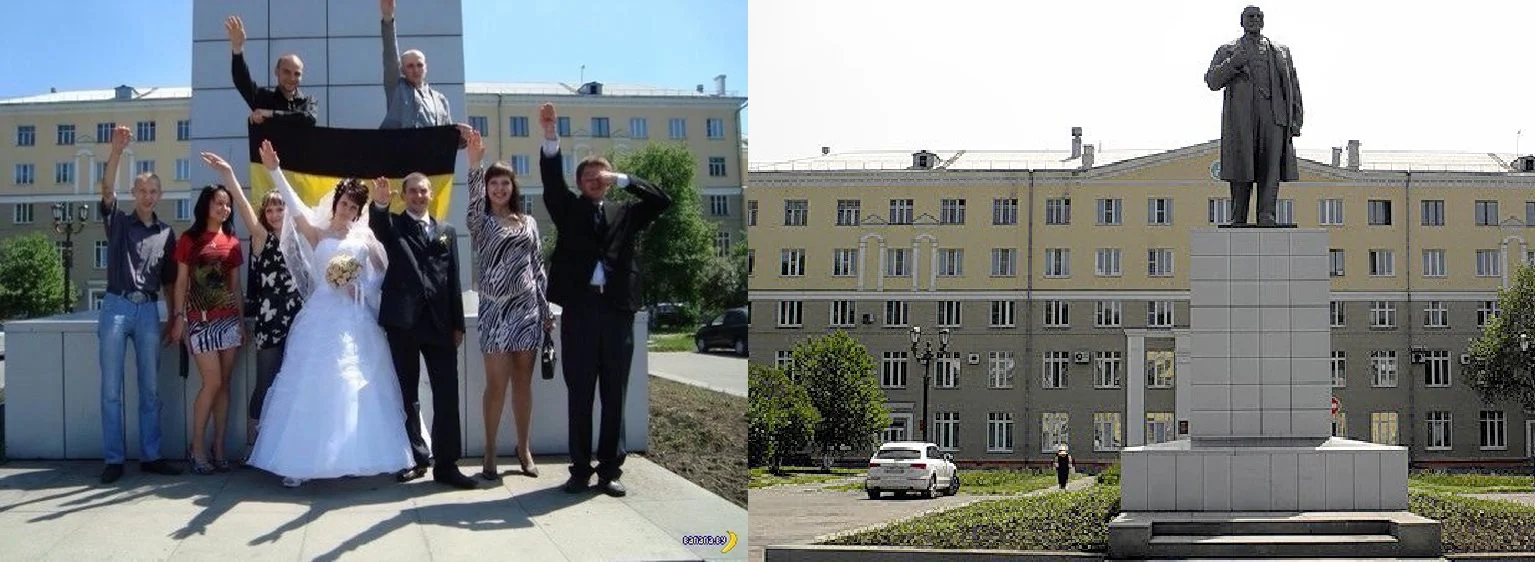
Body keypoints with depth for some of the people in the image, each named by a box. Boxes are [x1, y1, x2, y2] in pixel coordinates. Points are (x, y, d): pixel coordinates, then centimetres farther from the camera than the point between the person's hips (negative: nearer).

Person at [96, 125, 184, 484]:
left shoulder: (167, 234, 12)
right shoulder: (118, 221, 5)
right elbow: (107, 190, -14)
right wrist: (117, 152, -28)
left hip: (148, 310, 3)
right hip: (116, 306, -3)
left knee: (151, 388, 6)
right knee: (112, 388, -1)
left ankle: (151, 456, 12)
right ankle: (114, 459, 3)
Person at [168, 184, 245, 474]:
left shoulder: (232, 242, 12)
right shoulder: (189, 239, 3)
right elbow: (181, 282, 1)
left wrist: (242, 320, 12)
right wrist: (179, 316, -6)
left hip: (228, 318, 4)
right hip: (200, 318, -4)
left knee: (224, 384, 3)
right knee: (212, 382, -10)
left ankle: (219, 448, 9)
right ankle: (197, 447, 1)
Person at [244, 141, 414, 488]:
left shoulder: (365, 239, 12)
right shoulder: (317, 235, 8)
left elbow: (383, 274, 10)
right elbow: (295, 208, -5)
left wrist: (360, 288, -8)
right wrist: (275, 171, -16)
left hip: (357, 322, 1)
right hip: (322, 319, -1)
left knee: (360, 391, -1)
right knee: (313, 388, -5)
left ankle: (361, 457, 3)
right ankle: (301, 462, -5)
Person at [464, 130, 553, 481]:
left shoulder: (528, 223, 12)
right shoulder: (481, 222, 2)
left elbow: (538, 267, 13)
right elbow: (474, 199, -20)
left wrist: (546, 310, 9)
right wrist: (474, 162, -34)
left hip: (528, 307, 3)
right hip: (495, 308, -3)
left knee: (523, 381, 6)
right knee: (496, 382, -7)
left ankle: (523, 449, 16)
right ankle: (490, 454, 2)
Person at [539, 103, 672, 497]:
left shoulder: (625, 214, 16)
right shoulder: (570, 212, 13)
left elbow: (661, 200, 3)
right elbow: (552, 182, -3)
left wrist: (621, 179, 0)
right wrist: (550, 135, -17)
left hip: (617, 311, 1)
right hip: (579, 309, -1)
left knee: (614, 396, 4)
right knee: (579, 395, 2)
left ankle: (609, 470, 10)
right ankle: (580, 469, 8)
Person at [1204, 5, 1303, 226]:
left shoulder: (1281, 52, 23)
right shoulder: (1227, 51, 18)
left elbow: (1293, 87, 19)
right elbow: (1212, 81, 5)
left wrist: (1296, 120, 8)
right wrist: (1234, 62, -11)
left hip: (1273, 114, 1)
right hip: (1240, 115, -1)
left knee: (1271, 166, -12)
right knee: (1241, 169, -5)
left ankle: (1266, 215, -19)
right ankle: (1238, 219, -3)